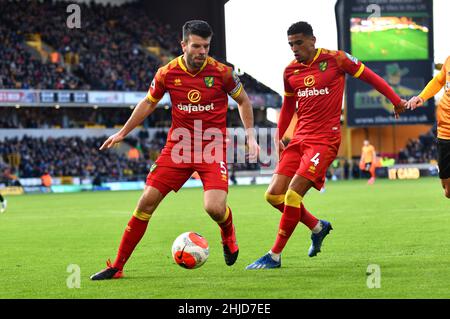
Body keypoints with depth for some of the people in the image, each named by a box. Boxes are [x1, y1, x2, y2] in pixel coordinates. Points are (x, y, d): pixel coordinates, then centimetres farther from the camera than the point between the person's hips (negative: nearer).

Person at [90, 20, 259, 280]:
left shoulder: (221, 72, -9)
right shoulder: (167, 73, -4)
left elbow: (243, 101, 8)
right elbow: (149, 103, 14)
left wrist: (251, 136, 2)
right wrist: (122, 133, 18)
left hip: (213, 148, -2)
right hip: (178, 146, 2)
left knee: (215, 208, -20)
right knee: (147, 201, -5)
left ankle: (228, 234, 20)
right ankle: (118, 266, 4)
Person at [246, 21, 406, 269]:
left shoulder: (335, 60, -5)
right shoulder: (290, 71, 9)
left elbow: (370, 77, 5)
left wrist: (396, 101, 8)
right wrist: (278, 136, 14)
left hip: (325, 139, -6)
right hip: (299, 138, 6)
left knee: (292, 195, -16)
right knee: (274, 195, -2)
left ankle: (274, 256, -7)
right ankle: (317, 227, 23)